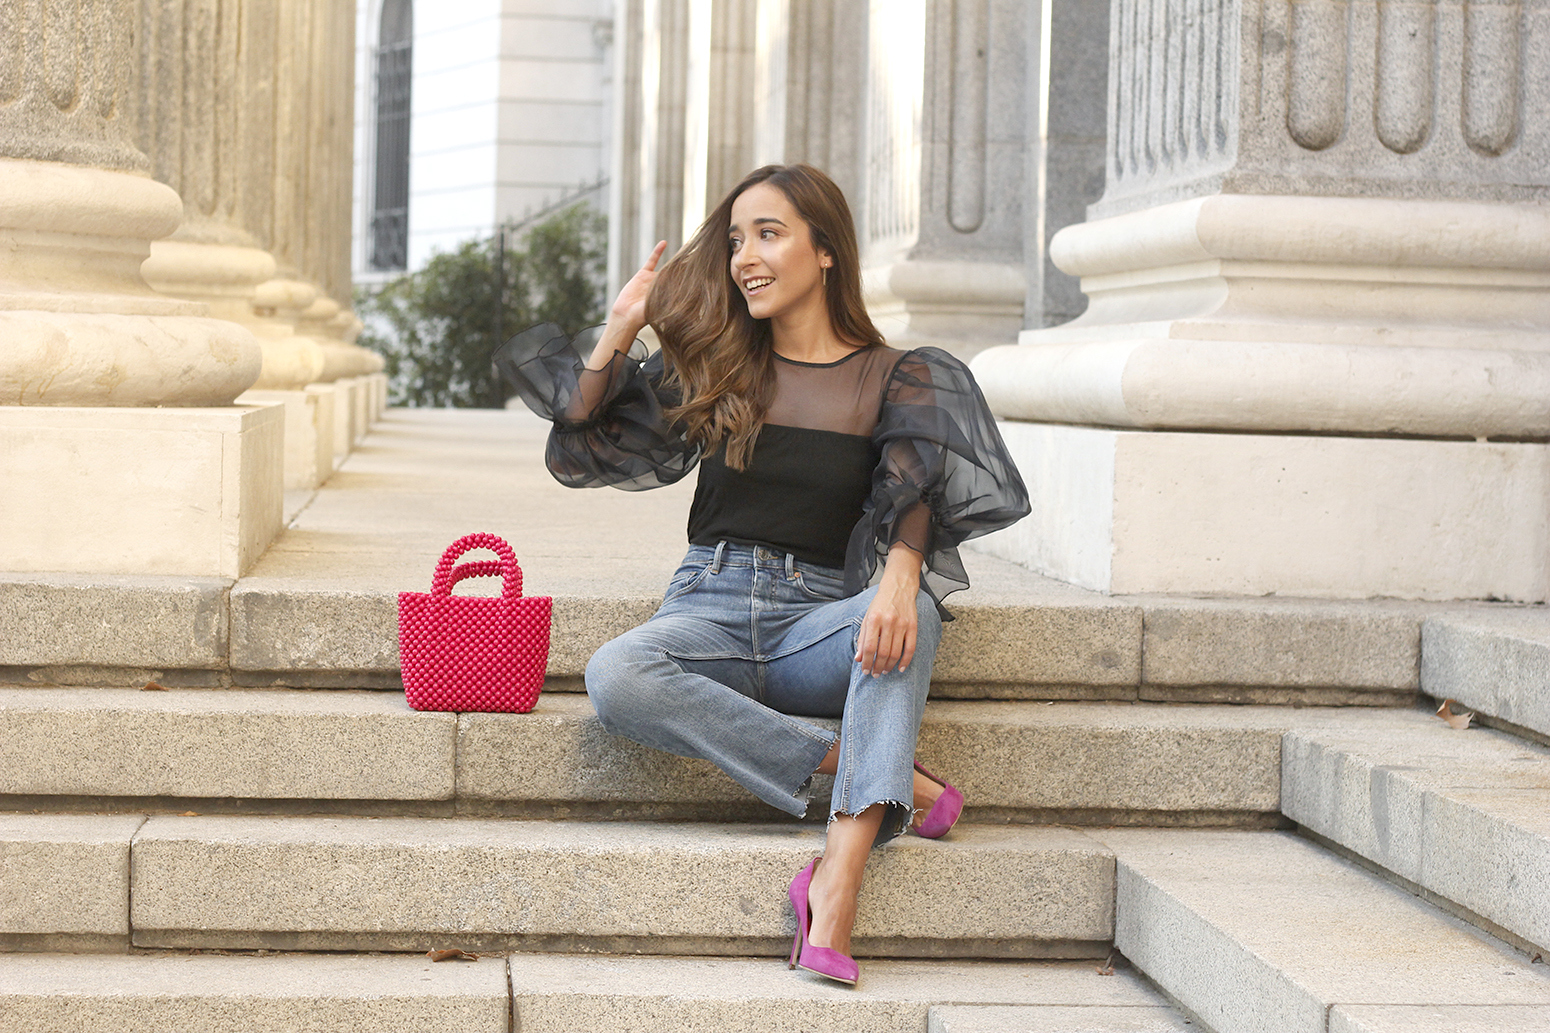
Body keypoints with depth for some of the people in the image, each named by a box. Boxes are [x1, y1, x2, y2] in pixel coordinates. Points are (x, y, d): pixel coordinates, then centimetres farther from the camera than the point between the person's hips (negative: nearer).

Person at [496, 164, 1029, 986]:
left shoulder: (894, 379, 8)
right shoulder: (712, 368, 14)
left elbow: (912, 494, -9)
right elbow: (577, 450, 15)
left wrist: (901, 575, -30)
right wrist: (619, 331, 4)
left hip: (818, 624, -1)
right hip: (711, 612, 2)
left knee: (911, 616, -36)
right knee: (616, 678, -33)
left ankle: (836, 888, -47)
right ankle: (895, 781, -29)